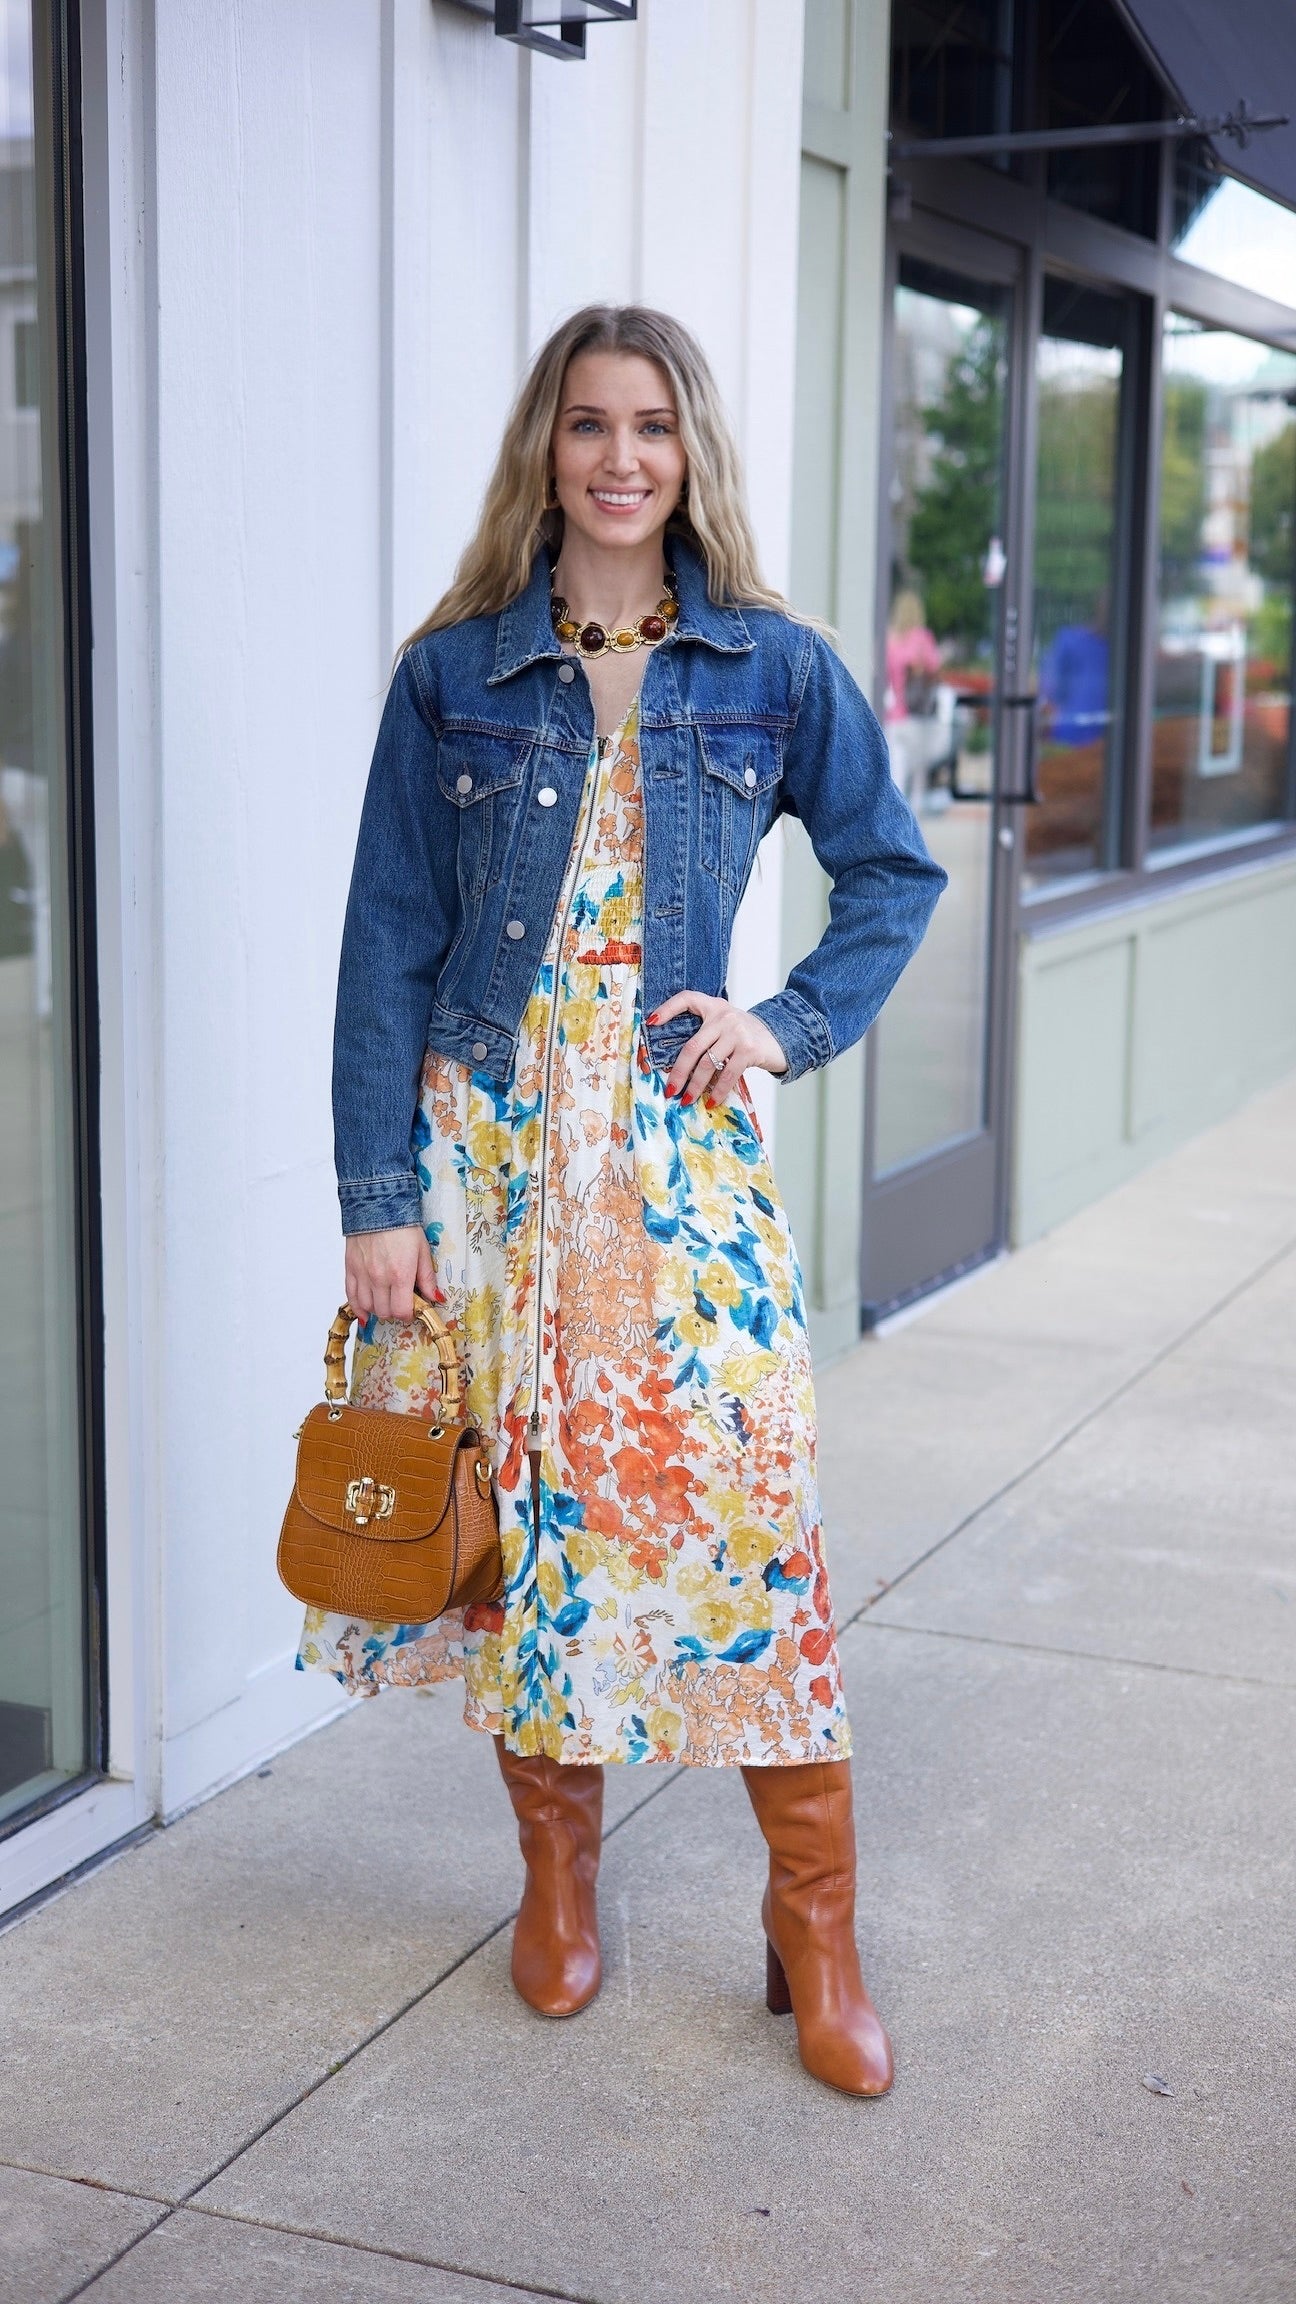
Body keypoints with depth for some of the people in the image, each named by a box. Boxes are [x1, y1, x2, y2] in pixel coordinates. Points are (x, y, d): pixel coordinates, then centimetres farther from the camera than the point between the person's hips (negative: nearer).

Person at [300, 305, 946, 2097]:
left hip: (679, 1144, 0)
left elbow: (892, 870, 14)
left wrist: (797, 1022, -2)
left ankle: (816, 1929, 10)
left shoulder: (773, 667, 3)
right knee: (525, 1497, 6)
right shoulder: (452, 674, 2)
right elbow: (388, 943, 1)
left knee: (742, 1500, -5)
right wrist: (378, 1196, -4)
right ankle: (558, 1867, 27)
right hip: (486, 1136, 1)